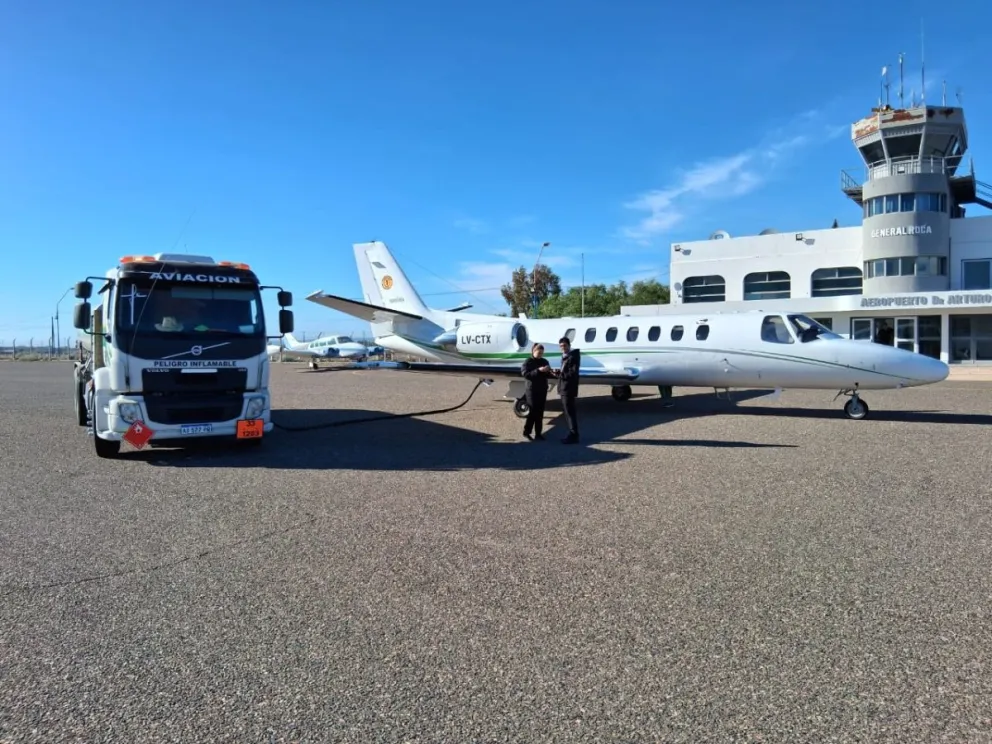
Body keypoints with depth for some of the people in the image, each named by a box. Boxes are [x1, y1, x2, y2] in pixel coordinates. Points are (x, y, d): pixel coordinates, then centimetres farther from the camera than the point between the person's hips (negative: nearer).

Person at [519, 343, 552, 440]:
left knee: (540, 412, 7)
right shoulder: (527, 363, -6)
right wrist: (538, 370, -28)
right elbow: (526, 374, -19)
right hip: (532, 390, -6)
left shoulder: (545, 362, 11)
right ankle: (526, 431, 4)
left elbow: (548, 374, 12)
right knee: (533, 411, -8)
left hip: (543, 390, 6)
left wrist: (549, 372, -11)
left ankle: (538, 433, 11)